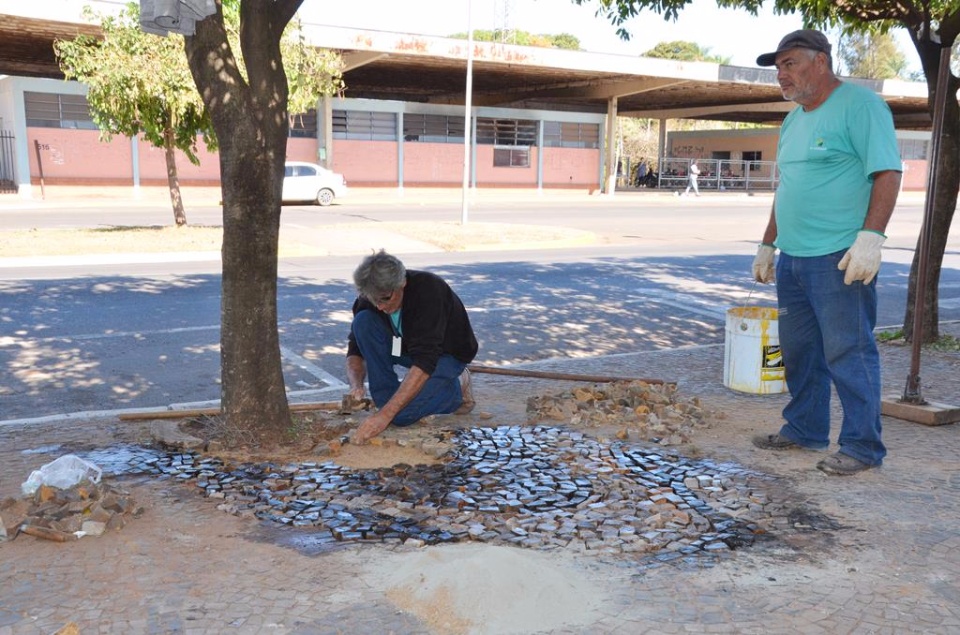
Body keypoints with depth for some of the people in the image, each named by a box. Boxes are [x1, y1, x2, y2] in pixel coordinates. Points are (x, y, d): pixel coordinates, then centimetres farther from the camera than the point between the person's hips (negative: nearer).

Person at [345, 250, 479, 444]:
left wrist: (385, 414, -46)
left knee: (402, 414, -29)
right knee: (363, 321, -23)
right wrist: (356, 385, -33)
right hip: (406, 346, 5)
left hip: (448, 353, -5)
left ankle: (455, 389, 1)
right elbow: (356, 350, -10)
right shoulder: (371, 297, -18)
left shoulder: (429, 290, -35)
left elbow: (425, 362, -41)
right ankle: (389, 399, -12)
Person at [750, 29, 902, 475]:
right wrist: (767, 245, 23)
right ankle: (805, 430, 27)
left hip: (840, 259, -9)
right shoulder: (793, 121, 19)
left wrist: (870, 237, -23)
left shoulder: (860, 106, -7)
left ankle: (862, 446, 6)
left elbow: (887, 173, -14)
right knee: (799, 351, 14)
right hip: (793, 258, 9)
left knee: (849, 352, -4)